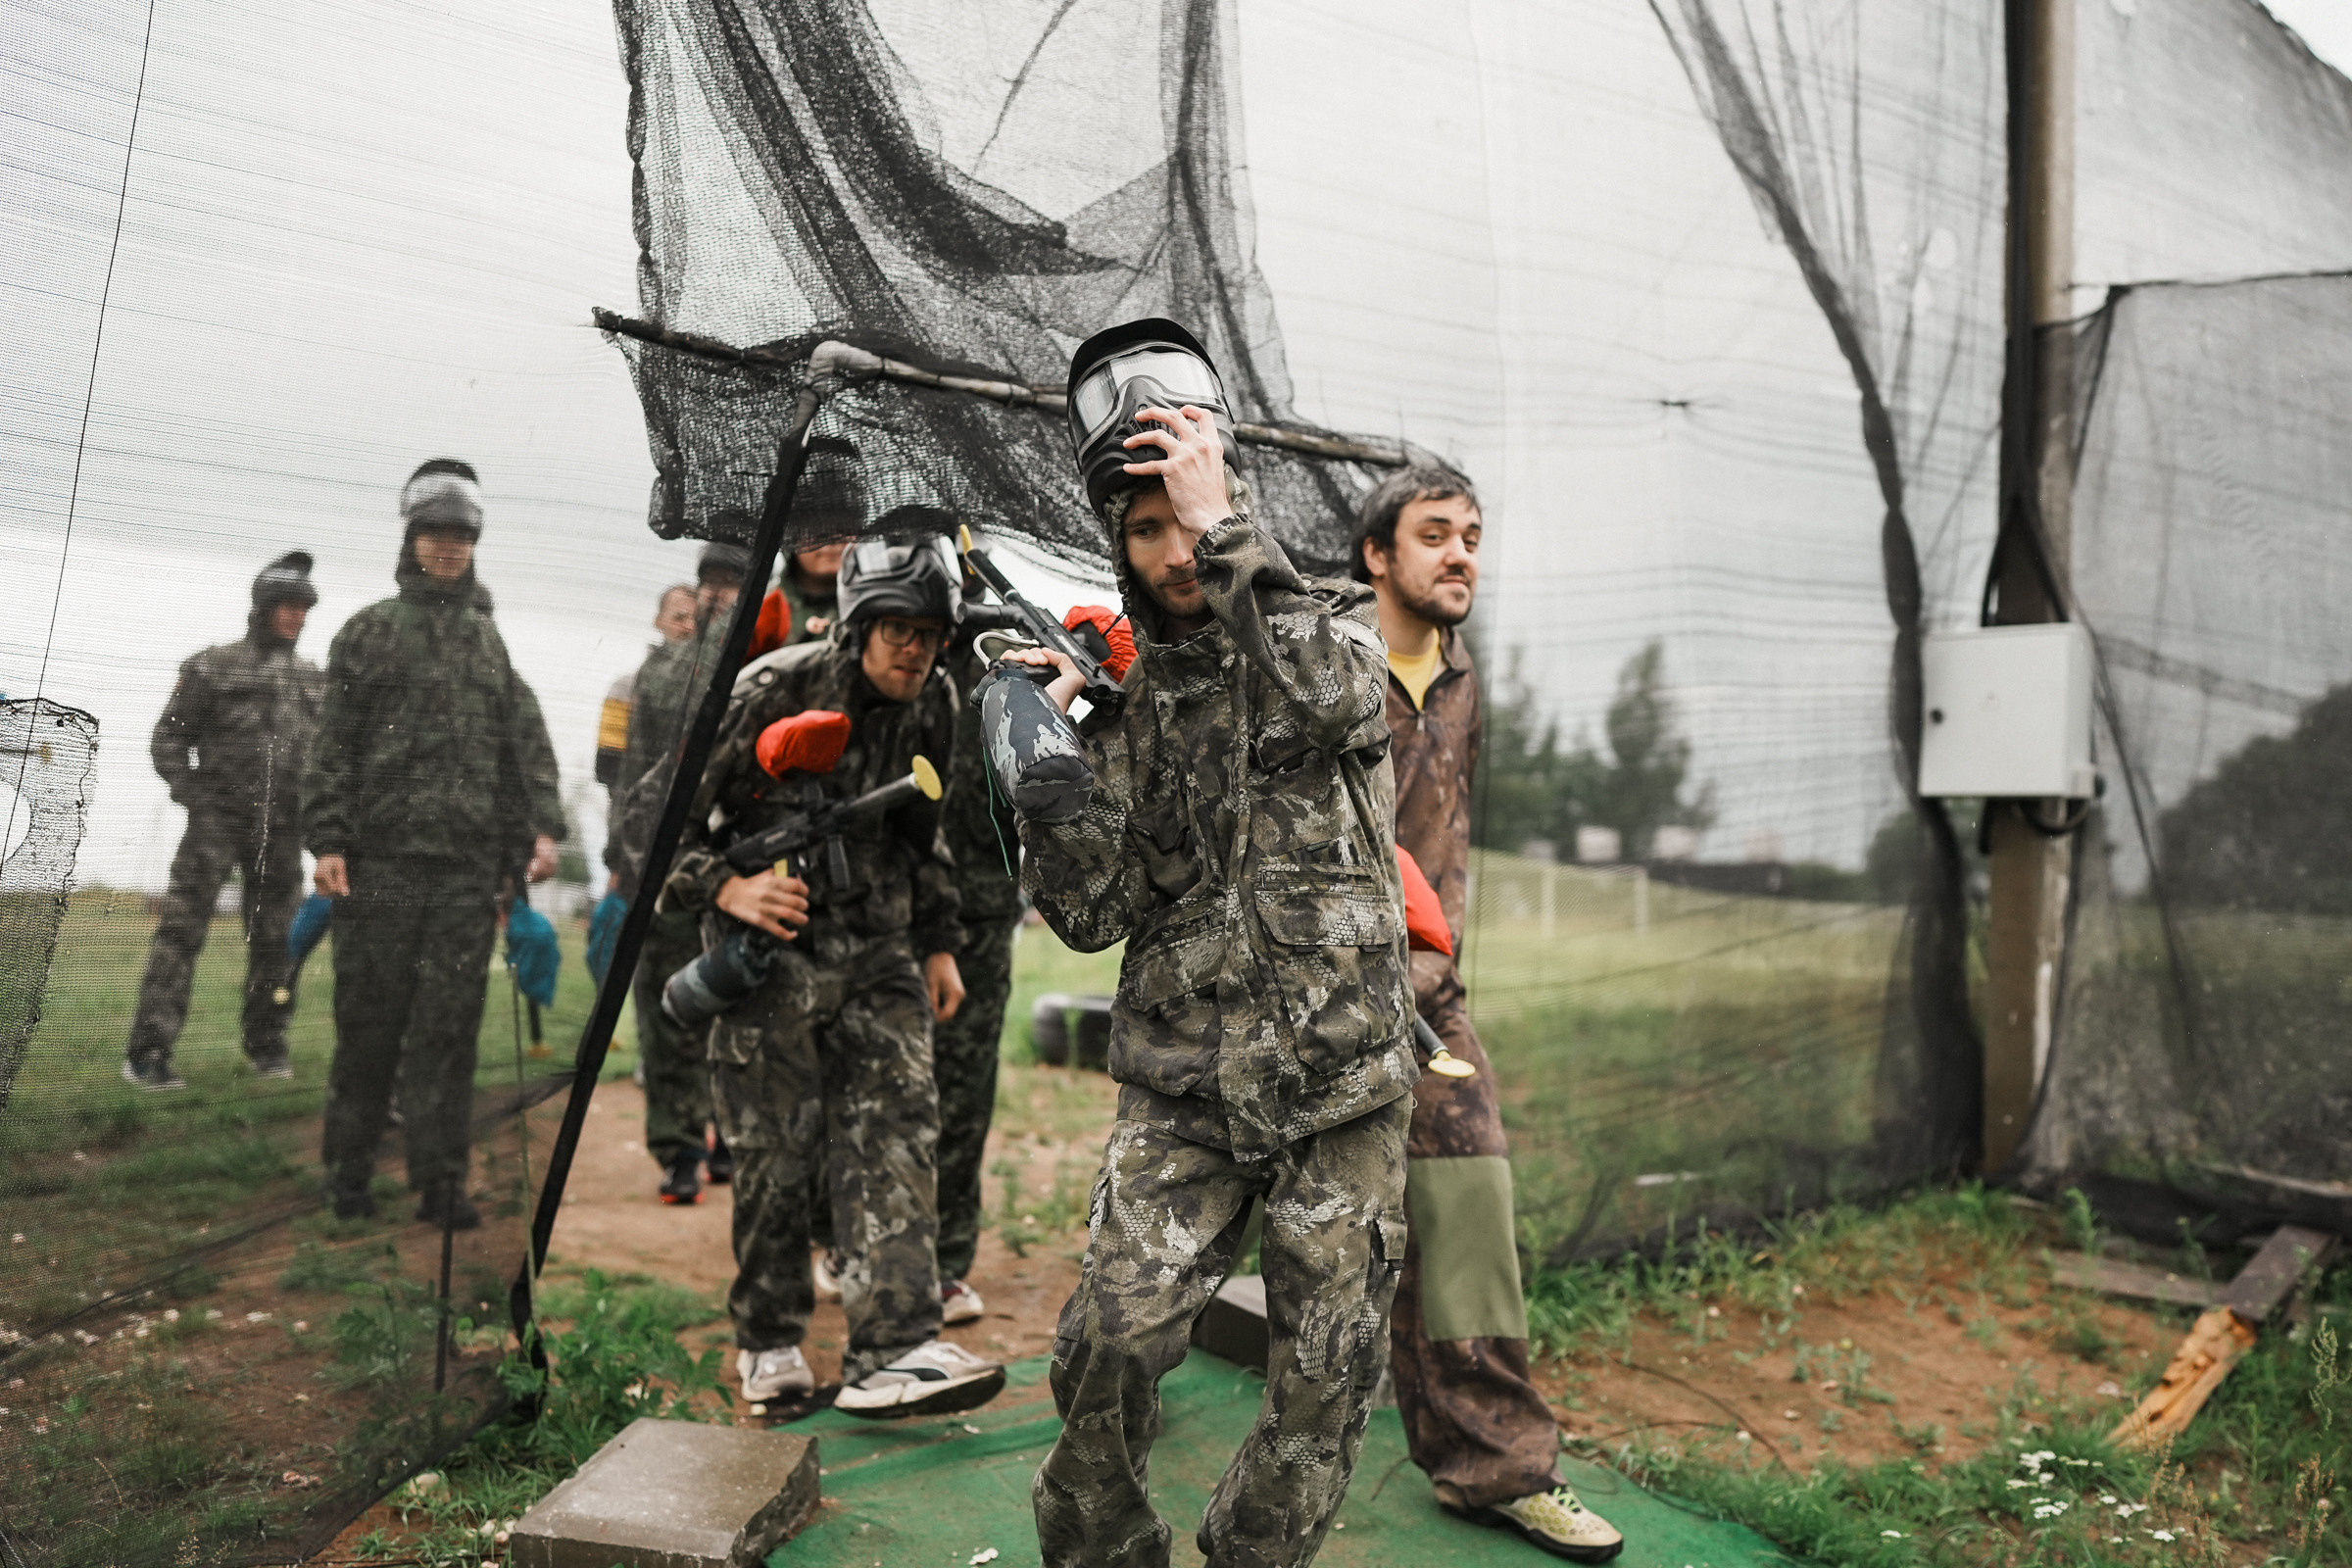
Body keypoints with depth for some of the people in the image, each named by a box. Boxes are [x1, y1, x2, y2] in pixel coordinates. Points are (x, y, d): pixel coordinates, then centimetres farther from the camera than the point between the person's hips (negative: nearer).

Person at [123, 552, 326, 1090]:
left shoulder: (312, 679, 15)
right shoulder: (213, 667, 3)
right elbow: (168, 739, 3)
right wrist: (193, 795, -8)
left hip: (282, 829, 4)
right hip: (217, 822, -4)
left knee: (276, 939, 7)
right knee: (182, 929, -7)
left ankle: (266, 1042, 19)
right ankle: (148, 1049, -4)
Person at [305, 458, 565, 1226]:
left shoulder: (491, 638, 16)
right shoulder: (370, 630, 8)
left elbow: (528, 739, 13)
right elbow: (334, 743, 4)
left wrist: (543, 827, 1)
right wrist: (327, 841, -5)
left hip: (471, 863, 2)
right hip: (382, 854, -2)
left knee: (449, 1024, 2)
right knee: (369, 1017, 4)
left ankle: (441, 1180, 8)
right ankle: (348, 1170, 18)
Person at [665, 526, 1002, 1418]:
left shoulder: (934, 708, 4)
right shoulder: (770, 692, -12)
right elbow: (669, 812, -8)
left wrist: (938, 943, 17)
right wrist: (726, 888, -25)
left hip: (878, 950, 4)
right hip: (771, 948, -4)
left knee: (896, 1131, -7)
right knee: (775, 1152, 2)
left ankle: (892, 1352, -7)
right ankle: (768, 1343, 22)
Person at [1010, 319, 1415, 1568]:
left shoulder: (1334, 623, 2)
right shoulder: (1127, 699, 6)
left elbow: (1320, 701, -25)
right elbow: (1093, 914, -1)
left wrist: (1222, 522, -20)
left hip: (1343, 1091, -1)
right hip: (1181, 1093, 1)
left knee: (1326, 1374, 7)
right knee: (1111, 1341, -8)